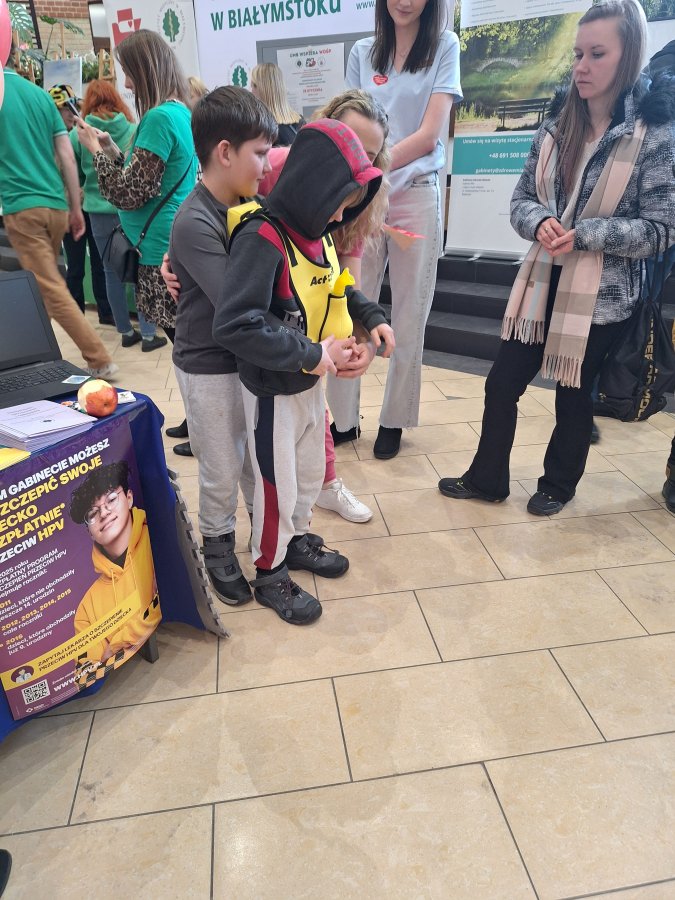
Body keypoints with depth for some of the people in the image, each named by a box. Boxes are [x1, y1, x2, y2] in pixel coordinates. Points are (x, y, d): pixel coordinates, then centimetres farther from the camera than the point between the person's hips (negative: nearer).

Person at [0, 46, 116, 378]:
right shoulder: (41, 95, 11)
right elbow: (67, 158, 8)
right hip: (56, 205, 6)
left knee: (52, 290, -7)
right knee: (44, 285, 16)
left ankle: (100, 360, -11)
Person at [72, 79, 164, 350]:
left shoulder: (77, 135, -2)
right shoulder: (133, 130, -5)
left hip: (99, 212, 1)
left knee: (113, 273, 11)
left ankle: (126, 332, 18)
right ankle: (148, 334, 5)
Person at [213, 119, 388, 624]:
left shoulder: (317, 231, 1)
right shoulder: (262, 237, -25)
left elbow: (335, 287, 18)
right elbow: (234, 325, -34)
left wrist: (372, 316, 1)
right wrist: (310, 354, -29)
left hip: (311, 381, 8)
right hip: (273, 389, -8)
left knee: (311, 471, 24)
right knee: (277, 486, 8)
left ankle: (297, 540, 48)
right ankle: (270, 574, 31)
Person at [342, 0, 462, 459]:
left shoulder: (444, 46, 3)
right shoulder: (362, 52, 11)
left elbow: (429, 134, -8)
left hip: (416, 197, -2)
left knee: (409, 320, 3)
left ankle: (394, 420, 17)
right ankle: (344, 417, 13)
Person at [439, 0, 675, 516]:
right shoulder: (555, 130, 5)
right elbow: (522, 200, 5)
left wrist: (583, 234, -21)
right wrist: (542, 223, -17)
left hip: (602, 294, -4)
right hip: (543, 283, 4)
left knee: (574, 394, 10)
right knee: (502, 384, 6)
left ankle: (558, 484, 33)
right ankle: (486, 478, 24)